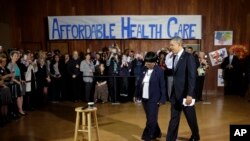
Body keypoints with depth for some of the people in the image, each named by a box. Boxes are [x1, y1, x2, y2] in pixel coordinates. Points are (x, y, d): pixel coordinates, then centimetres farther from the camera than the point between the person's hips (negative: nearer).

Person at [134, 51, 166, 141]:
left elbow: (162, 86, -9)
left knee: (151, 119, -1)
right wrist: (136, 95, 14)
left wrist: (162, 99, -12)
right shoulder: (144, 70, 6)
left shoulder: (159, 71, -9)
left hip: (154, 99, -6)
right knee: (150, 118, 17)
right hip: (144, 98, 6)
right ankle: (156, 133, 36)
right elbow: (139, 83, 11)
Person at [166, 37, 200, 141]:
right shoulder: (174, 57, 9)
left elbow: (192, 77, -18)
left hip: (185, 94, -6)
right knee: (174, 118, 9)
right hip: (175, 94, 6)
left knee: (191, 118, 14)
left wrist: (189, 94, -22)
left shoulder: (189, 57, -12)